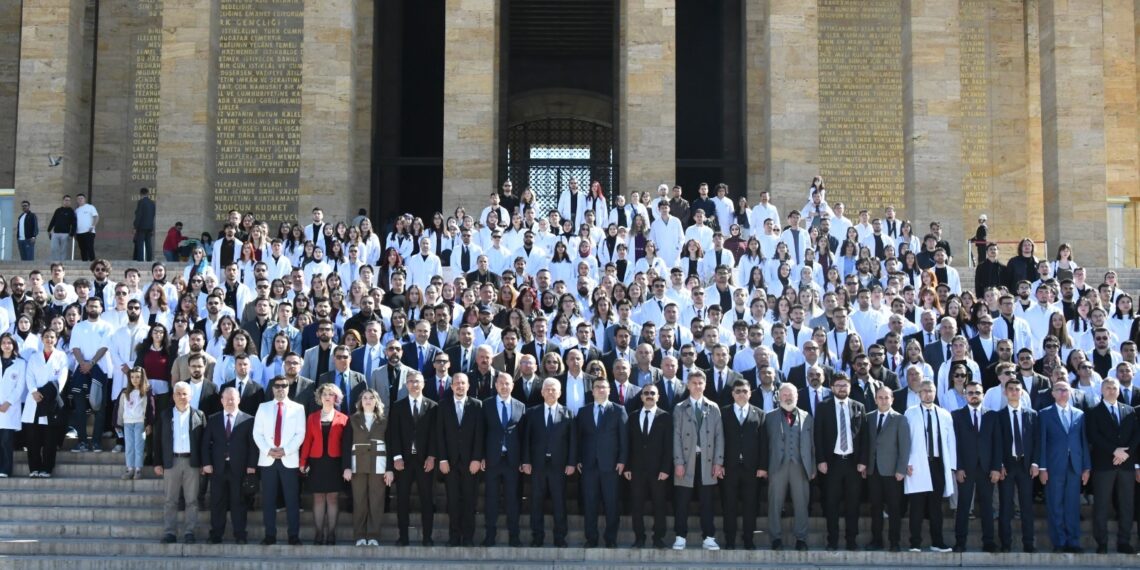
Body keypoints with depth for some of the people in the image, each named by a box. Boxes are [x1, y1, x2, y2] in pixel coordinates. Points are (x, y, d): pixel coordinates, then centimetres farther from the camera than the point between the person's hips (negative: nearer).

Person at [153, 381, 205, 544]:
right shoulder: (164, 415, 8)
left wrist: (204, 463, -2)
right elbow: (158, 440, 7)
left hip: (192, 462, -1)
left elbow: (204, 440, 4)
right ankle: (169, 533, 5)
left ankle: (189, 532, 6)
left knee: (192, 500, 1)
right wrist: (158, 463, 1)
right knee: (170, 500, 3)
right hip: (171, 461, 1)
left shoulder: (199, 415, 5)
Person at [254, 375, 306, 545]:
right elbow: (257, 433, 6)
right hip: (267, 459, 2)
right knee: (268, 499, 2)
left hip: (289, 459, -2)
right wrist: (268, 451, -9)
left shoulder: (298, 408, 7)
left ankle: (294, 535, 0)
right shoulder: (263, 407, 13)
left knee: (292, 499, -3)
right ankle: (270, 535, 6)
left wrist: (285, 451, -12)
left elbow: (300, 434, 0)